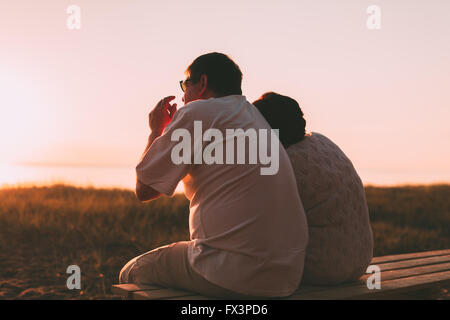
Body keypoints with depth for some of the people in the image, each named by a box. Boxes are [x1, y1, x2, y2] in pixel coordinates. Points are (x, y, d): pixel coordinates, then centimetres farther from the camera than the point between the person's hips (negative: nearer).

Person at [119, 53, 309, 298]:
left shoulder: (196, 112, -5)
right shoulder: (256, 118, 19)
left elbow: (144, 190, -1)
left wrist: (156, 131, 15)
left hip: (234, 274, -8)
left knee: (131, 274, 15)